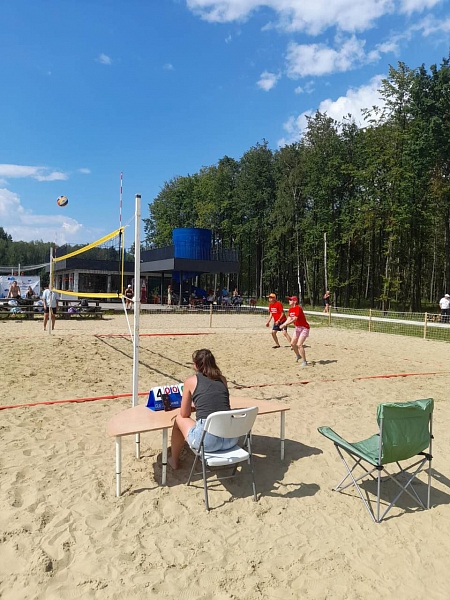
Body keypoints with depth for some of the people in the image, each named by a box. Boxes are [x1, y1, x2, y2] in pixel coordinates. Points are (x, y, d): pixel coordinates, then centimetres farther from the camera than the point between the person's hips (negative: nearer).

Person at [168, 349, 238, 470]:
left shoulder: (191, 381, 4)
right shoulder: (222, 379, 14)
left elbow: (185, 414, 12)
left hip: (207, 440, -4)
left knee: (179, 419, 25)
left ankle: (174, 460, 41)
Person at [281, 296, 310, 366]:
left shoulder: (298, 308, -22)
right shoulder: (290, 309, 5)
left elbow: (295, 319, -30)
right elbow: (289, 319, 2)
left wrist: (285, 324, -31)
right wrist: (283, 325, -16)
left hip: (304, 328, -9)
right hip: (297, 328, 9)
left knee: (299, 344, -18)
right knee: (292, 344, 13)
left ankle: (304, 361, -7)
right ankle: (298, 356, 38)